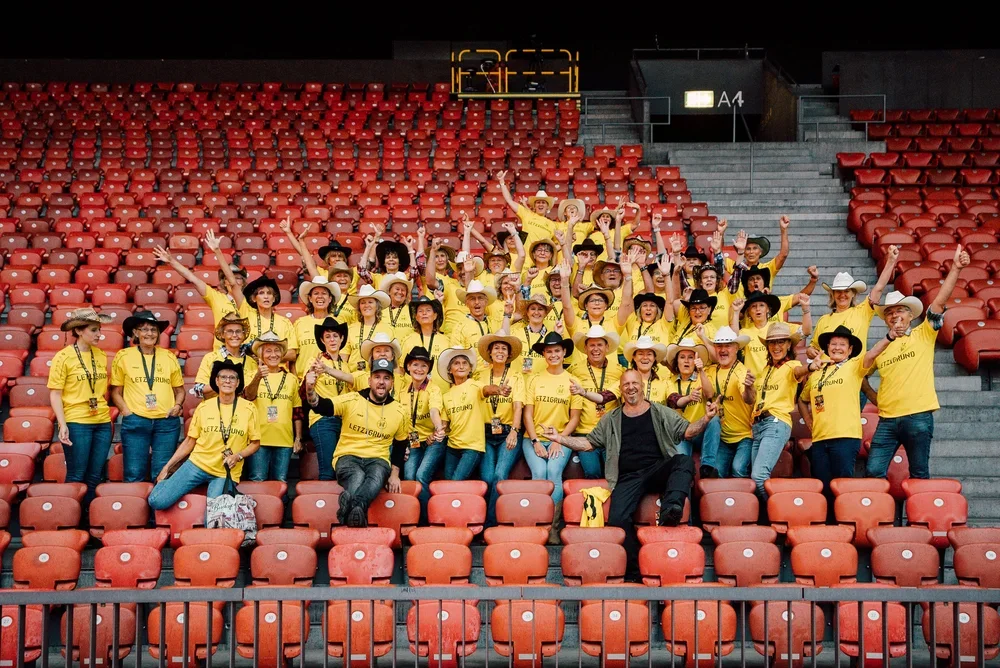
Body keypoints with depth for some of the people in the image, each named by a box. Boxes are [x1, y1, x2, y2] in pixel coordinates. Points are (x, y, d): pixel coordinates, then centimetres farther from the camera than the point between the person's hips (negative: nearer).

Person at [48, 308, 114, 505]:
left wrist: (106, 416, 13)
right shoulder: (63, 357, -6)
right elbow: (55, 394, -7)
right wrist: (62, 425, -15)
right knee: (76, 476, 0)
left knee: (95, 476, 9)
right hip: (76, 423, -5)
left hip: (102, 423, 5)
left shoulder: (101, 355, 8)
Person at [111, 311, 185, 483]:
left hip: (167, 422, 2)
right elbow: (116, 391, 8)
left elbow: (180, 389, 19)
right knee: (134, 475, -2)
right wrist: (126, 411, -6)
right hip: (135, 421, -2)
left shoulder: (169, 357, 11)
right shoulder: (123, 356, 5)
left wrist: (178, 405, 0)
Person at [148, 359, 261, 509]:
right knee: (157, 501, -9)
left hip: (226, 473, -2)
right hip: (197, 464, 2)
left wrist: (238, 456, -13)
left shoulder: (248, 409, -2)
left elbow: (255, 443, 5)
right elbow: (190, 441, 9)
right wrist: (167, 467, 6)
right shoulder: (204, 407, 2)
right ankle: (168, 479, 23)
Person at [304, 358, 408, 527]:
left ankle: (350, 507, -61)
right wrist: (310, 392, -39)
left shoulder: (399, 412, 8)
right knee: (357, 478, -39)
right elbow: (322, 406, -16)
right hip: (348, 456, 0)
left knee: (378, 476, -38)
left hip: (378, 459, 1)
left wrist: (394, 474, 9)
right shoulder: (352, 400, -1)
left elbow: (401, 444, 21)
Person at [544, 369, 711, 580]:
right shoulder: (611, 420, 21)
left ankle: (670, 511, -50)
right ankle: (634, 571, -17)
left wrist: (705, 419, -3)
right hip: (628, 478, 0)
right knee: (617, 518, -27)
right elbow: (588, 443, 23)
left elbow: (687, 431, 15)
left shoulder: (661, 412, 17)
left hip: (658, 470, 0)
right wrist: (560, 438, 11)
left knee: (685, 460, -33)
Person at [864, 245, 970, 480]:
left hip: (918, 416, -3)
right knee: (874, 472, -2)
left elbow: (940, 300, -5)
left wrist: (955, 268, -16)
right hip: (887, 419, 3)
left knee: (919, 475, 5)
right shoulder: (881, 345, 15)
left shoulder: (923, 334, 6)